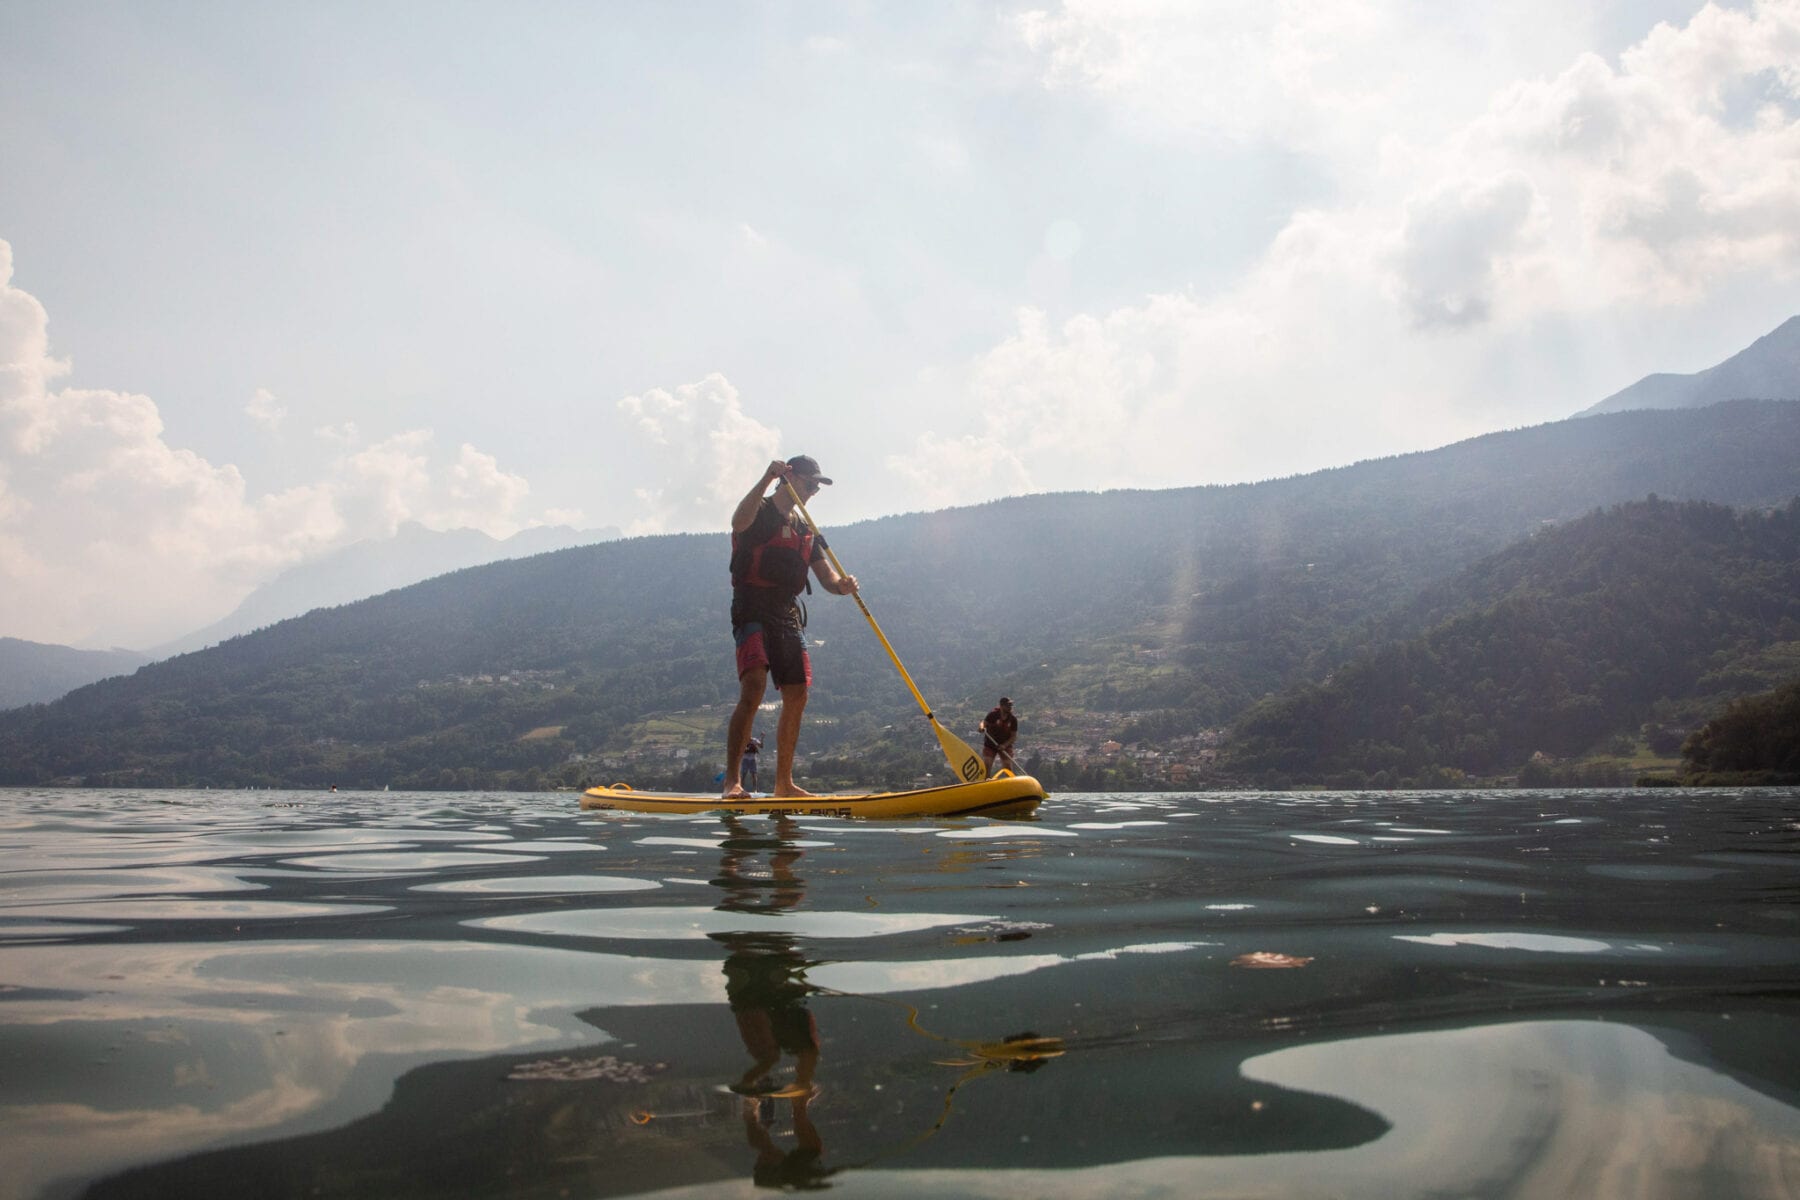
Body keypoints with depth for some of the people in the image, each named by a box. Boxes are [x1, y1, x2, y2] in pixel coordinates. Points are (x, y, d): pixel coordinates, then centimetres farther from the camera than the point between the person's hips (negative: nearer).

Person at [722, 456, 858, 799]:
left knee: (796, 698, 5)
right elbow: (739, 521, -26)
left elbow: (826, 576, 13)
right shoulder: (760, 512, 0)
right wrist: (767, 478, -35)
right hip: (753, 613, -8)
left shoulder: (805, 530, 21)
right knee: (753, 688, -22)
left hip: (788, 617, 8)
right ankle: (733, 781, -25)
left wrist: (842, 585, -11)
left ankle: (784, 783, 15)